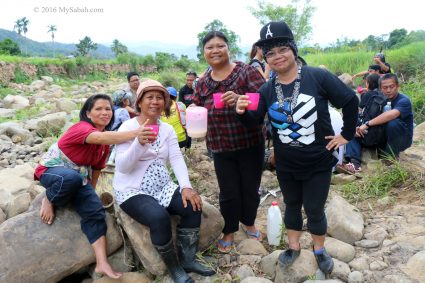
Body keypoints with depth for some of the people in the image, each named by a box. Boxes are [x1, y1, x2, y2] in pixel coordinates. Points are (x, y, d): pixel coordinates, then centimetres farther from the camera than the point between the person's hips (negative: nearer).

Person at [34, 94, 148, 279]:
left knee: (96, 211, -15)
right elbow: (101, 138, -48)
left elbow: (97, 167, 12)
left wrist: (90, 192, 10)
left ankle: (102, 263, -16)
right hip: (52, 170, -6)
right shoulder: (81, 127, -24)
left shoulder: (106, 141, 3)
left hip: (79, 177, 7)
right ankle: (48, 201, -8)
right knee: (72, 177, -41)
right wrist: (136, 133, -60)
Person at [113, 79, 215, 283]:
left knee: (193, 206, -16)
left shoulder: (167, 129, 6)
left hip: (162, 187, 6)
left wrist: (186, 186, -21)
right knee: (159, 217, -31)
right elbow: (122, 167, -17)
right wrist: (139, 143, -34)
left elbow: (177, 159, -4)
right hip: (132, 190, -5)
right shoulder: (128, 127, -9)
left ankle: (187, 260, 3)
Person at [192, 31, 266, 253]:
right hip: (221, 148, 2)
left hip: (250, 144, -2)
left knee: (250, 188, 14)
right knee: (228, 193, 10)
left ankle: (248, 223, 41)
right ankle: (229, 232, 32)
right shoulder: (203, 82, 6)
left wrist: (240, 98, -31)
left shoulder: (246, 71, -6)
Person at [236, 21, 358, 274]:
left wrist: (346, 134, -8)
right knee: (292, 204, 20)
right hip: (286, 164, 3)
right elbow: (255, 120, -7)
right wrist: (243, 112, -29)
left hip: (318, 163, -3)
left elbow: (350, 100, -10)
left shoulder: (317, 77, -14)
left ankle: (320, 250, 36)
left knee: (315, 209, 11)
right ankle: (294, 246, 40)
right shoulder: (267, 89, -2)